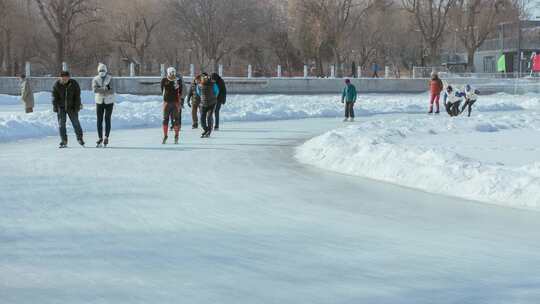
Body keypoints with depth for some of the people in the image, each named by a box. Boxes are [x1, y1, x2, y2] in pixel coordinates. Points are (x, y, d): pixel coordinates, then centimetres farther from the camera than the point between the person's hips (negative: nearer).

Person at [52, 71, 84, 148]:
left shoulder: (74, 84, -10)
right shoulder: (57, 85, -10)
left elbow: (77, 97, -5)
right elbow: (55, 97, -5)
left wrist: (77, 107, -9)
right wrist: (55, 108, -9)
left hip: (71, 107, 0)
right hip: (61, 107, 0)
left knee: (75, 123, 4)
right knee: (61, 124, -3)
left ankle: (80, 138, 21)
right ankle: (64, 142, 3)